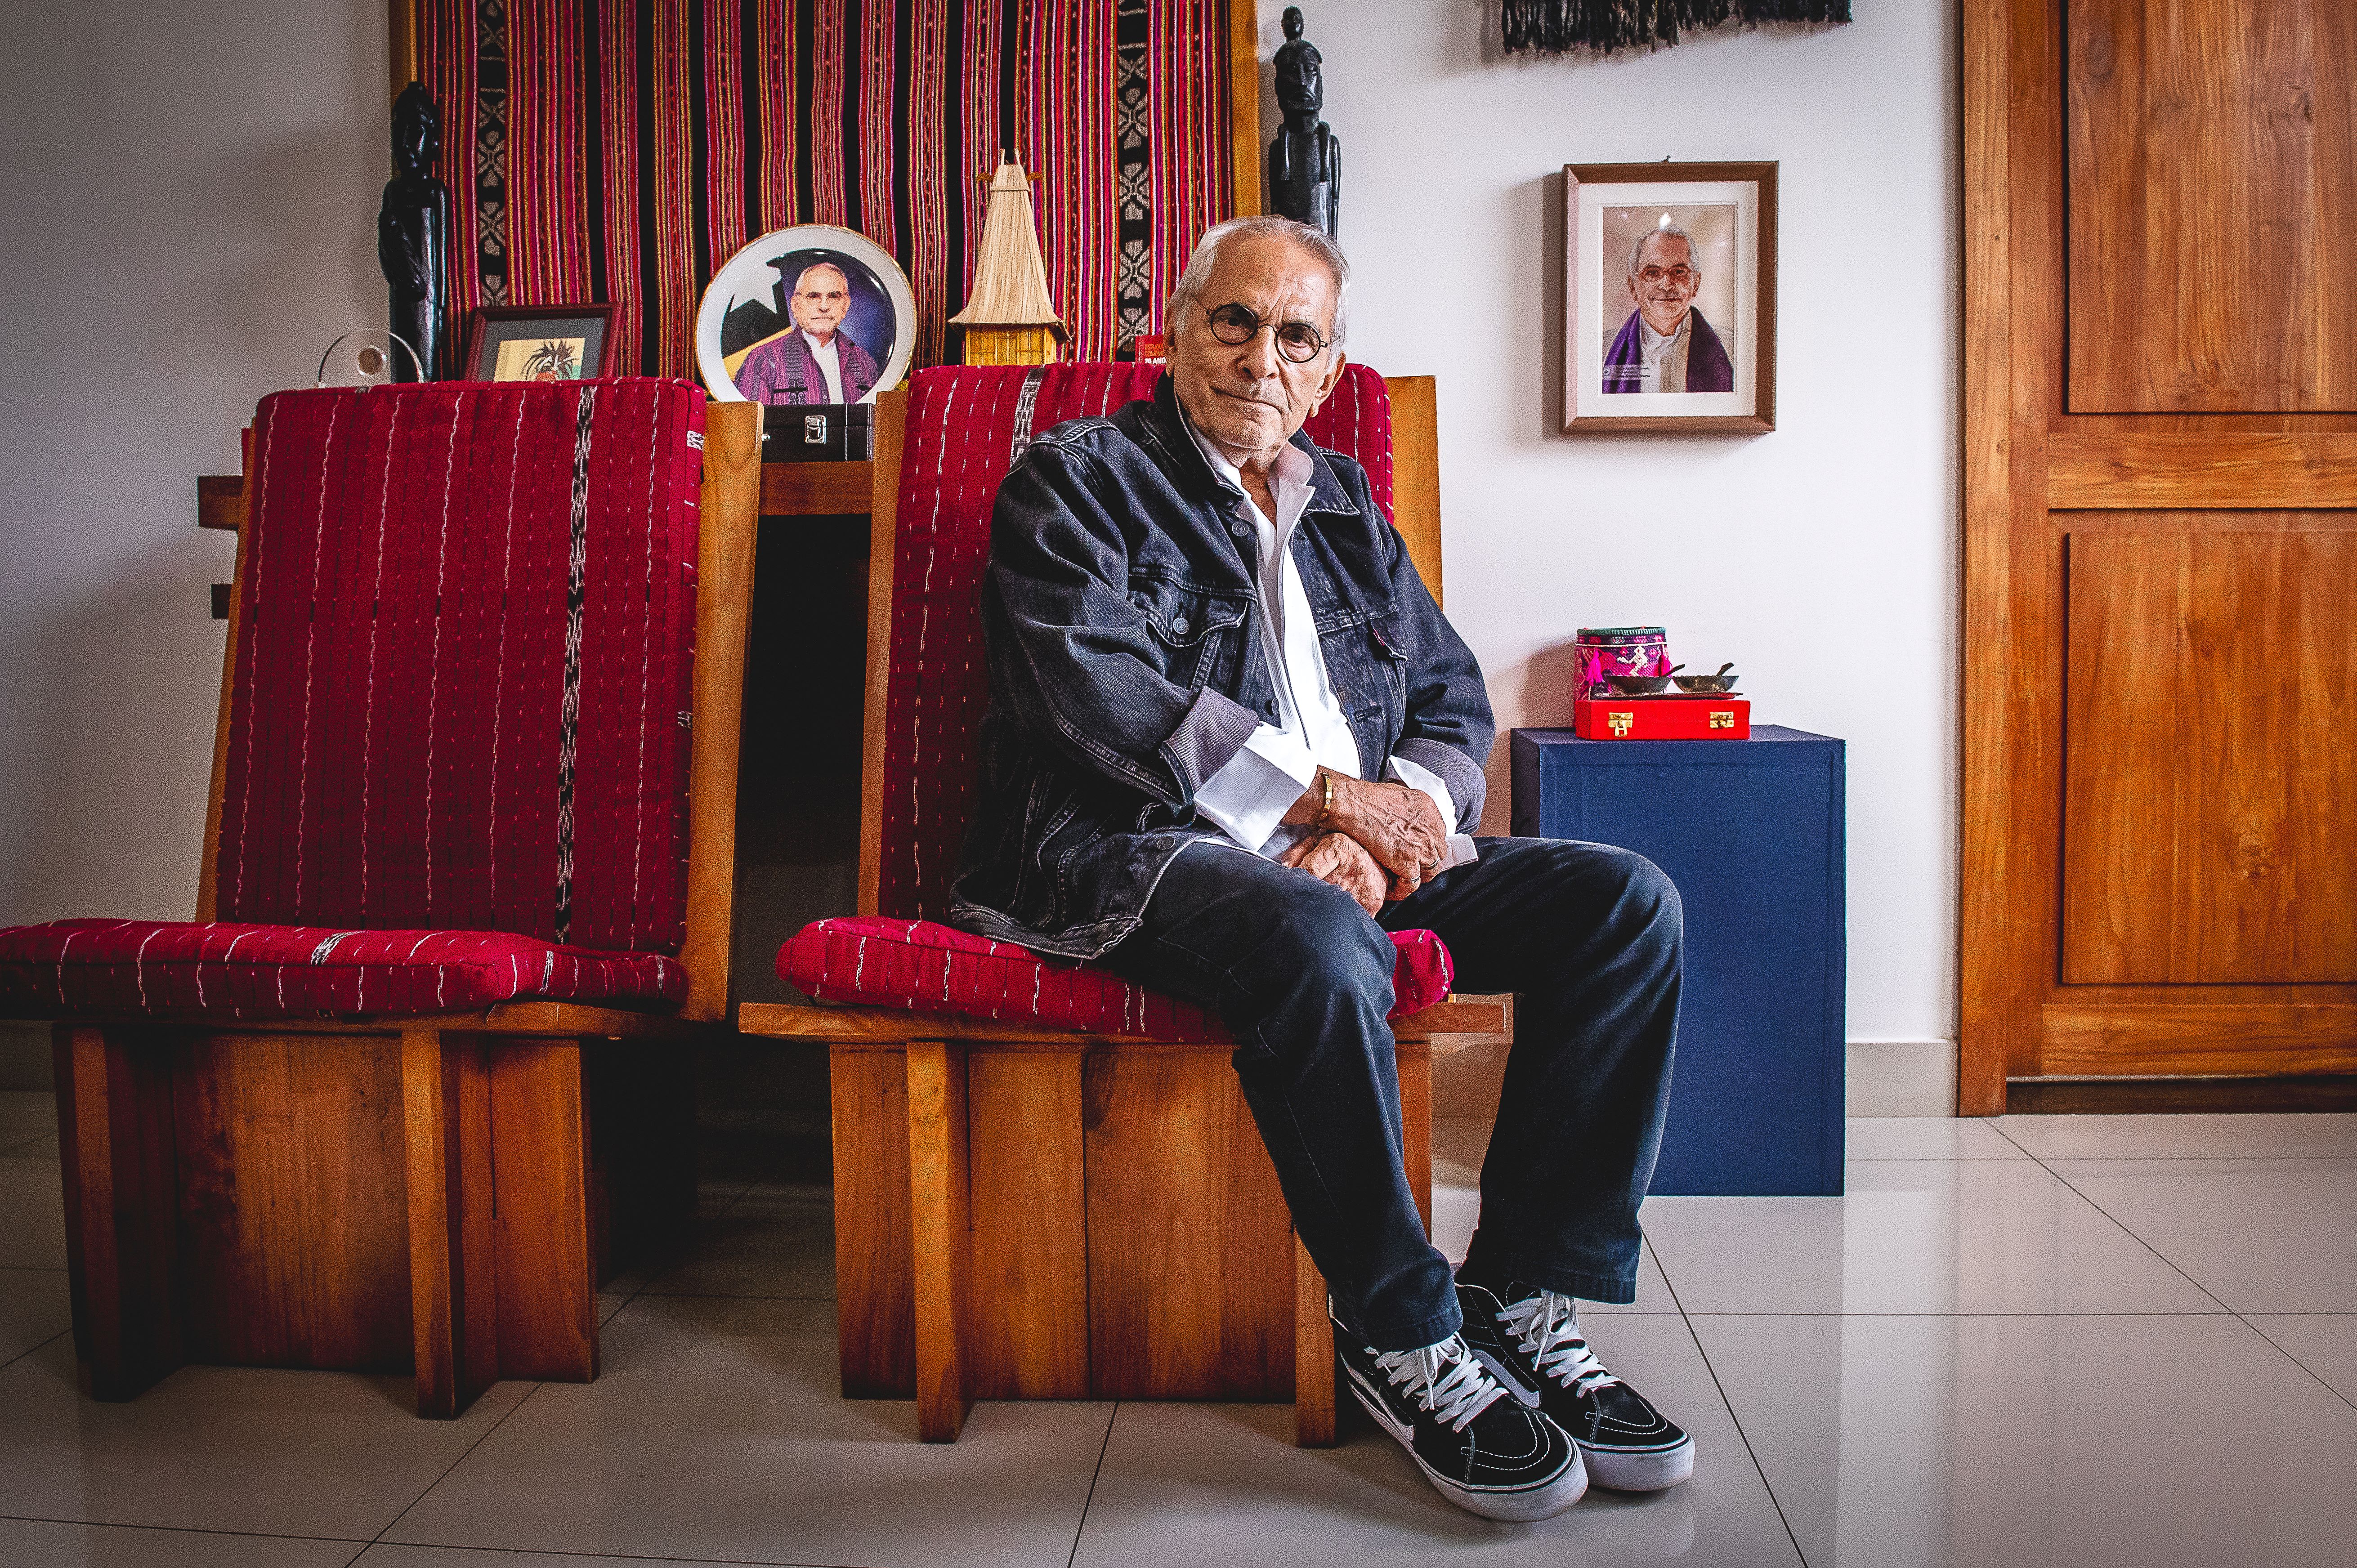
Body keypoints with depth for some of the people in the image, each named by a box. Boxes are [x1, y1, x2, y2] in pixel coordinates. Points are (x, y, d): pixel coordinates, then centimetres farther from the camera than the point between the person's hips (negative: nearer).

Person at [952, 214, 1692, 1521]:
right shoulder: (1075, 480, 4)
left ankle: (1520, 1296, -8)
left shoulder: (1344, 506, 22)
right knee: (1318, 940, -38)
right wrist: (1327, 796, -13)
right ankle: (1403, 1335, -17)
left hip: (1348, 857, 7)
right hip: (1136, 851, -6)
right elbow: (1110, 701, -12)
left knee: (1624, 899, -11)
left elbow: (1454, 705, 16)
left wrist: (1382, 829, -7)